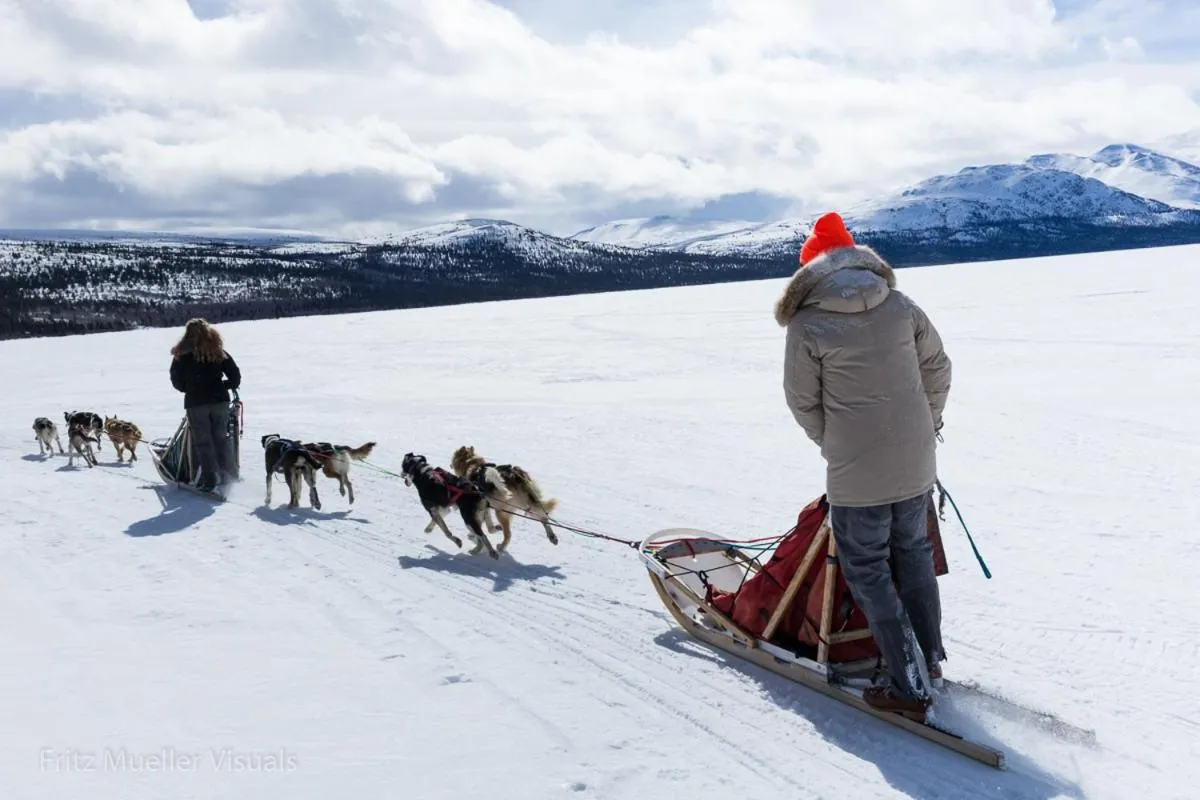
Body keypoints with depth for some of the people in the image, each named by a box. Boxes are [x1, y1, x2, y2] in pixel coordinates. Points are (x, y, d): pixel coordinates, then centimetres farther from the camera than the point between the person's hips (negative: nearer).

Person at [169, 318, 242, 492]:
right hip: (219, 400, 3)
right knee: (221, 439, 11)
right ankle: (229, 477, 11)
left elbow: (177, 381, 3)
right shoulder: (218, 352, 3)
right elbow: (235, 376, 4)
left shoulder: (182, 355, -3)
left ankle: (209, 479, 0)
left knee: (203, 442, 3)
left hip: (196, 402, -2)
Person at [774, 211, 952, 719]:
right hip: (915, 464, 5)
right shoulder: (900, 306, 1)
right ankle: (929, 658, 36)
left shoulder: (807, 325, -11)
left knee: (867, 571, 7)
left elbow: (803, 402, -2)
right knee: (913, 552, 22)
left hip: (855, 473, -5)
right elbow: (937, 369, 9)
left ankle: (910, 686, 9)